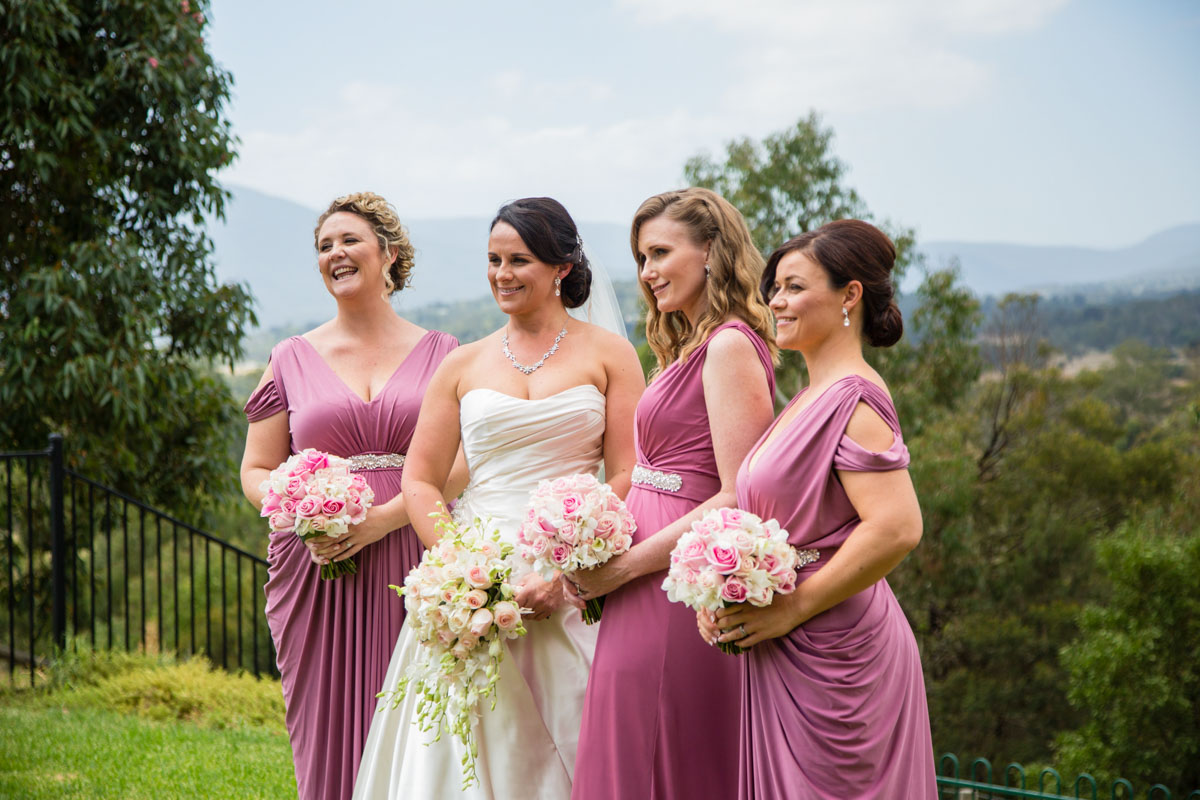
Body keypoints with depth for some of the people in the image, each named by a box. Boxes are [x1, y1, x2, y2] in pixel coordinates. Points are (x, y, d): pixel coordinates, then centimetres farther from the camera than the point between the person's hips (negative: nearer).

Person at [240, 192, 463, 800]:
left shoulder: (440, 354, 8)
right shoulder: (293, 359, 11)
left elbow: (464, 462, -1)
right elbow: (257, 472, 10)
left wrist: (385, 517, -14)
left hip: (416, 563, -1)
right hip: (319, 572, 1)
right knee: (330, 735, -1)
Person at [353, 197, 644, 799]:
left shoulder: (608, 355, 4)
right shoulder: (463, 365, 11)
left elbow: (629, 477, -2)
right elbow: (419, 481, 9)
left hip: (574, 587, -2)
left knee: (564, 749, -2)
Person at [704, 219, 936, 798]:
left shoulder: (852, 398, -16)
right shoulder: (812, 398, 14)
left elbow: (897, 528, -26)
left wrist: (790, 608, -19)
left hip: (830, 657, -9)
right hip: (790, 657, 9)